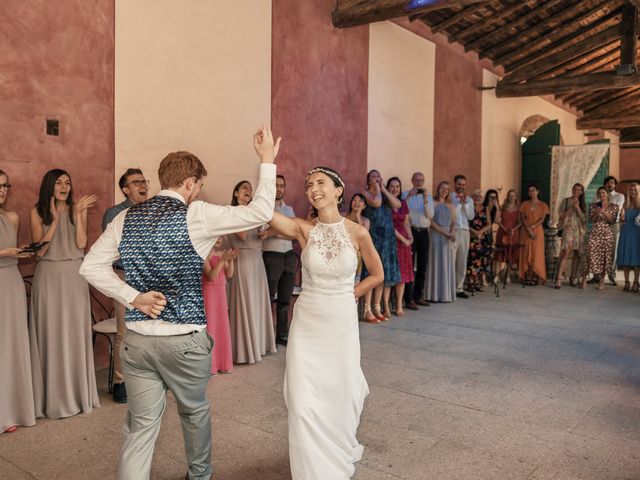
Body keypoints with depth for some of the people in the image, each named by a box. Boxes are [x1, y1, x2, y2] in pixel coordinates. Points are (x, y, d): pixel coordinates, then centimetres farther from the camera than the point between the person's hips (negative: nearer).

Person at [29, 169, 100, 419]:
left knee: (75, 333, 6)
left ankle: (78, 392, 19)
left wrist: (78, 213, -11)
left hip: (74, 276, 1)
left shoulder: (78, 209, 6)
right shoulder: (38, 211, 2)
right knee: (50, 334, 2)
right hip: (48, 276, -1)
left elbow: (81, 243, -5)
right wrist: (55, 220, -12)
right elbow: (39, 249, -6)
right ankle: (53, 397, 14)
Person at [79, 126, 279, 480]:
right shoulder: (196, 216, -13)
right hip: (185, 340, -3)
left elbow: (91, 267, 3)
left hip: (136, 338, 4)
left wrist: (133, 297, -2)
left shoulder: (126, 218, 3)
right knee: (195, 411, 22)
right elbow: (260, 212, -13)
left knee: (140, 424, 12)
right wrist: (267, 161, -4)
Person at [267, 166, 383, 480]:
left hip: (342, 321, 0)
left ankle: (340, 450, 47)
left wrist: (347, 295, 2)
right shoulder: (304, 229, -7)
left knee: (341, 391, 13)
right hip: (307, 321, 0)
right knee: (304, 397, 1)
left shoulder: (357, 232, -7)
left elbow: (377, 275, 6)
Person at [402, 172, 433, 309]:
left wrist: (425, 199, -12)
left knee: (422, 266, 9)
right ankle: (409, 299, -1)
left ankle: (418, 297, 19)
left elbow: (430, 215, -1)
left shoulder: (428, 196, 12)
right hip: (411, 231, -4)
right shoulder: (405, 194, 2)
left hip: (424, 232, 4)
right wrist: (408, 197, -19)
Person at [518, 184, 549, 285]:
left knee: (537, 254, -3)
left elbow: (542, 219, -4)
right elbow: (522, 218, 0)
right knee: (526, 253, -2)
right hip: (525, 231, 1)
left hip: (537, 231, -1)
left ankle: (535, 277, -2)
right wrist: (529, 230, -14)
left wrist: (532, 227, -17)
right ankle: (527, 277, 0)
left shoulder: (543, 205, 6)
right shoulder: (524, 204, 9)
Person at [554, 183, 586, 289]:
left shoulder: (582, 204, 13)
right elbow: (562, 215, -1)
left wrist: (577, 207, -8)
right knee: (566, 253, -18)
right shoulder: (566, 201, 6)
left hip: (579, 231, 4)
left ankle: (573, 278, 16)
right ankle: (558, 279, -21)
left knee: (577, 254, 5)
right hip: (568, 229, -4)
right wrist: (571, 207, -9)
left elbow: (584, 218, 2)